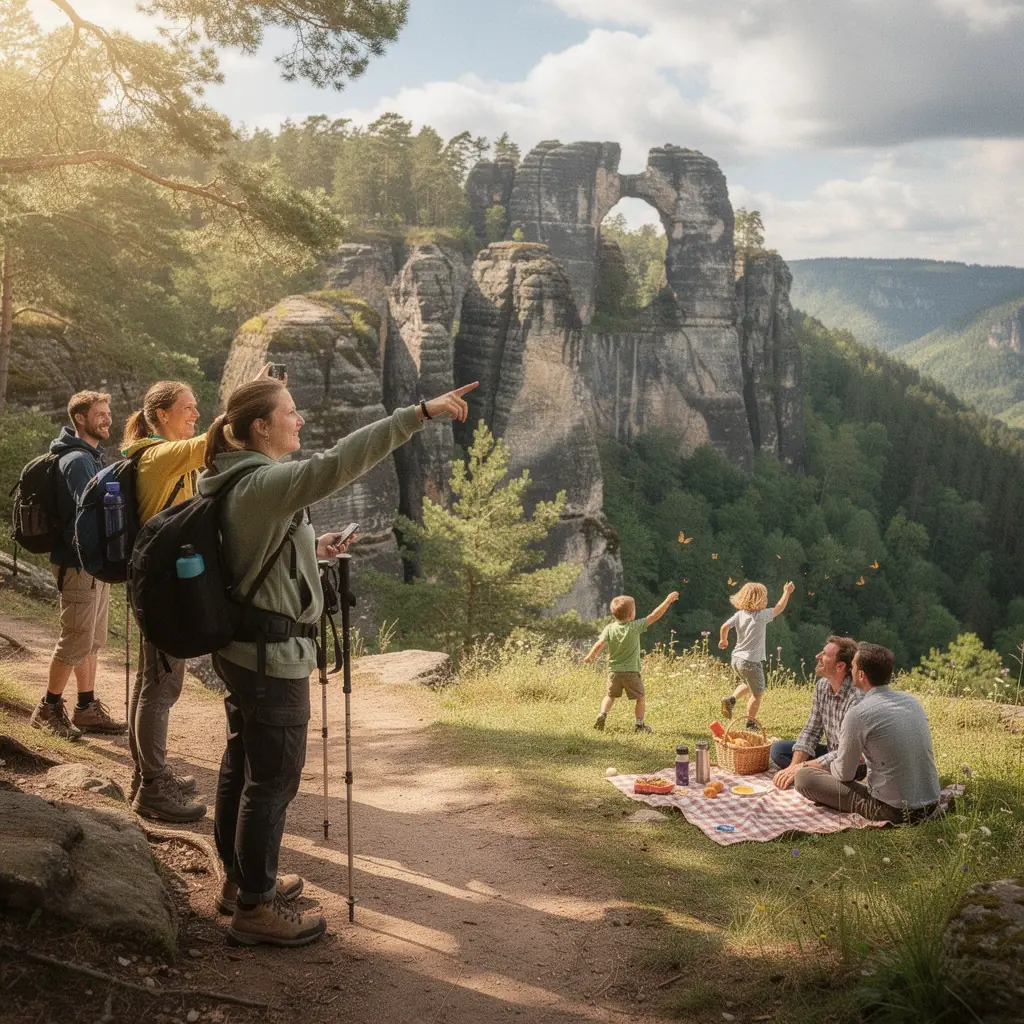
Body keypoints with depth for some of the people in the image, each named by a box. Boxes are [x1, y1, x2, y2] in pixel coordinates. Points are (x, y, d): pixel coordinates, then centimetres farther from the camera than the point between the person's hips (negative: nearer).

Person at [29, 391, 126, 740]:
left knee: (93, 641, 14)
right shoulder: (77, 460, -16)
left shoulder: (92, 456, 14)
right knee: (75, 642, -2)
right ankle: (49, 709, 11)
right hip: (79, 564, -9)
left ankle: (87, 708, 22)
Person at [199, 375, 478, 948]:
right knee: (273, 778, -1)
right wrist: (420, 413, -39)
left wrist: (311, 550, 10)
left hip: (243, 652, 10)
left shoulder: (240, 484, 10)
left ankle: (241, 880, 34)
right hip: (273, 657, -10)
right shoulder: (262, 484, -21)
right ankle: (256, 908, 10)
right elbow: (335, 466, -37)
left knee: (242, 767, 19)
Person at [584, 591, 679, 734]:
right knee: (641, 698, 12)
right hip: (631, 671, -3)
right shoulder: (635, 626, -13)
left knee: (610, 696, 20)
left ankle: (602, 715, 2)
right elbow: (654, 616, -11)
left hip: (613, 670, 3)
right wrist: (668, 601, -5)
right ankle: (640, 724, 10)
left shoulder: (609, 628, -6)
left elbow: (599, 644, -13)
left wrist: (590, 657, 3)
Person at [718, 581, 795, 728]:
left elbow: (724, 626, -7)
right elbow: (779, 608, -5)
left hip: (736, 659, 7)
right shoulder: (762, 616, -15)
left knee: (747, 684, 31)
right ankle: (750, 723, 16)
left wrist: (723, 640, 12)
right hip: (751, 662, -7)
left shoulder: (739, 614, -1)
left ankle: (730, 699, 11)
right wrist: (787, 592, 9)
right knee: (757, 693, 10)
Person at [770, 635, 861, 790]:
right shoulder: (822, 686, -2)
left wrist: (802, 767, -27)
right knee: (778, 749, 1)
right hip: (831, 753, 8)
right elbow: (811, 731, 3)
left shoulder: (857, 697, -28)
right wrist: (793, 767, -12)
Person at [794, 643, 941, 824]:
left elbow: (843, 774, -6)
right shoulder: (913, 702, 3)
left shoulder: (858, 714, -16)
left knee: (804, 776, -2)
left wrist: (820, 766, 16)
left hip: (893, 810, -6)